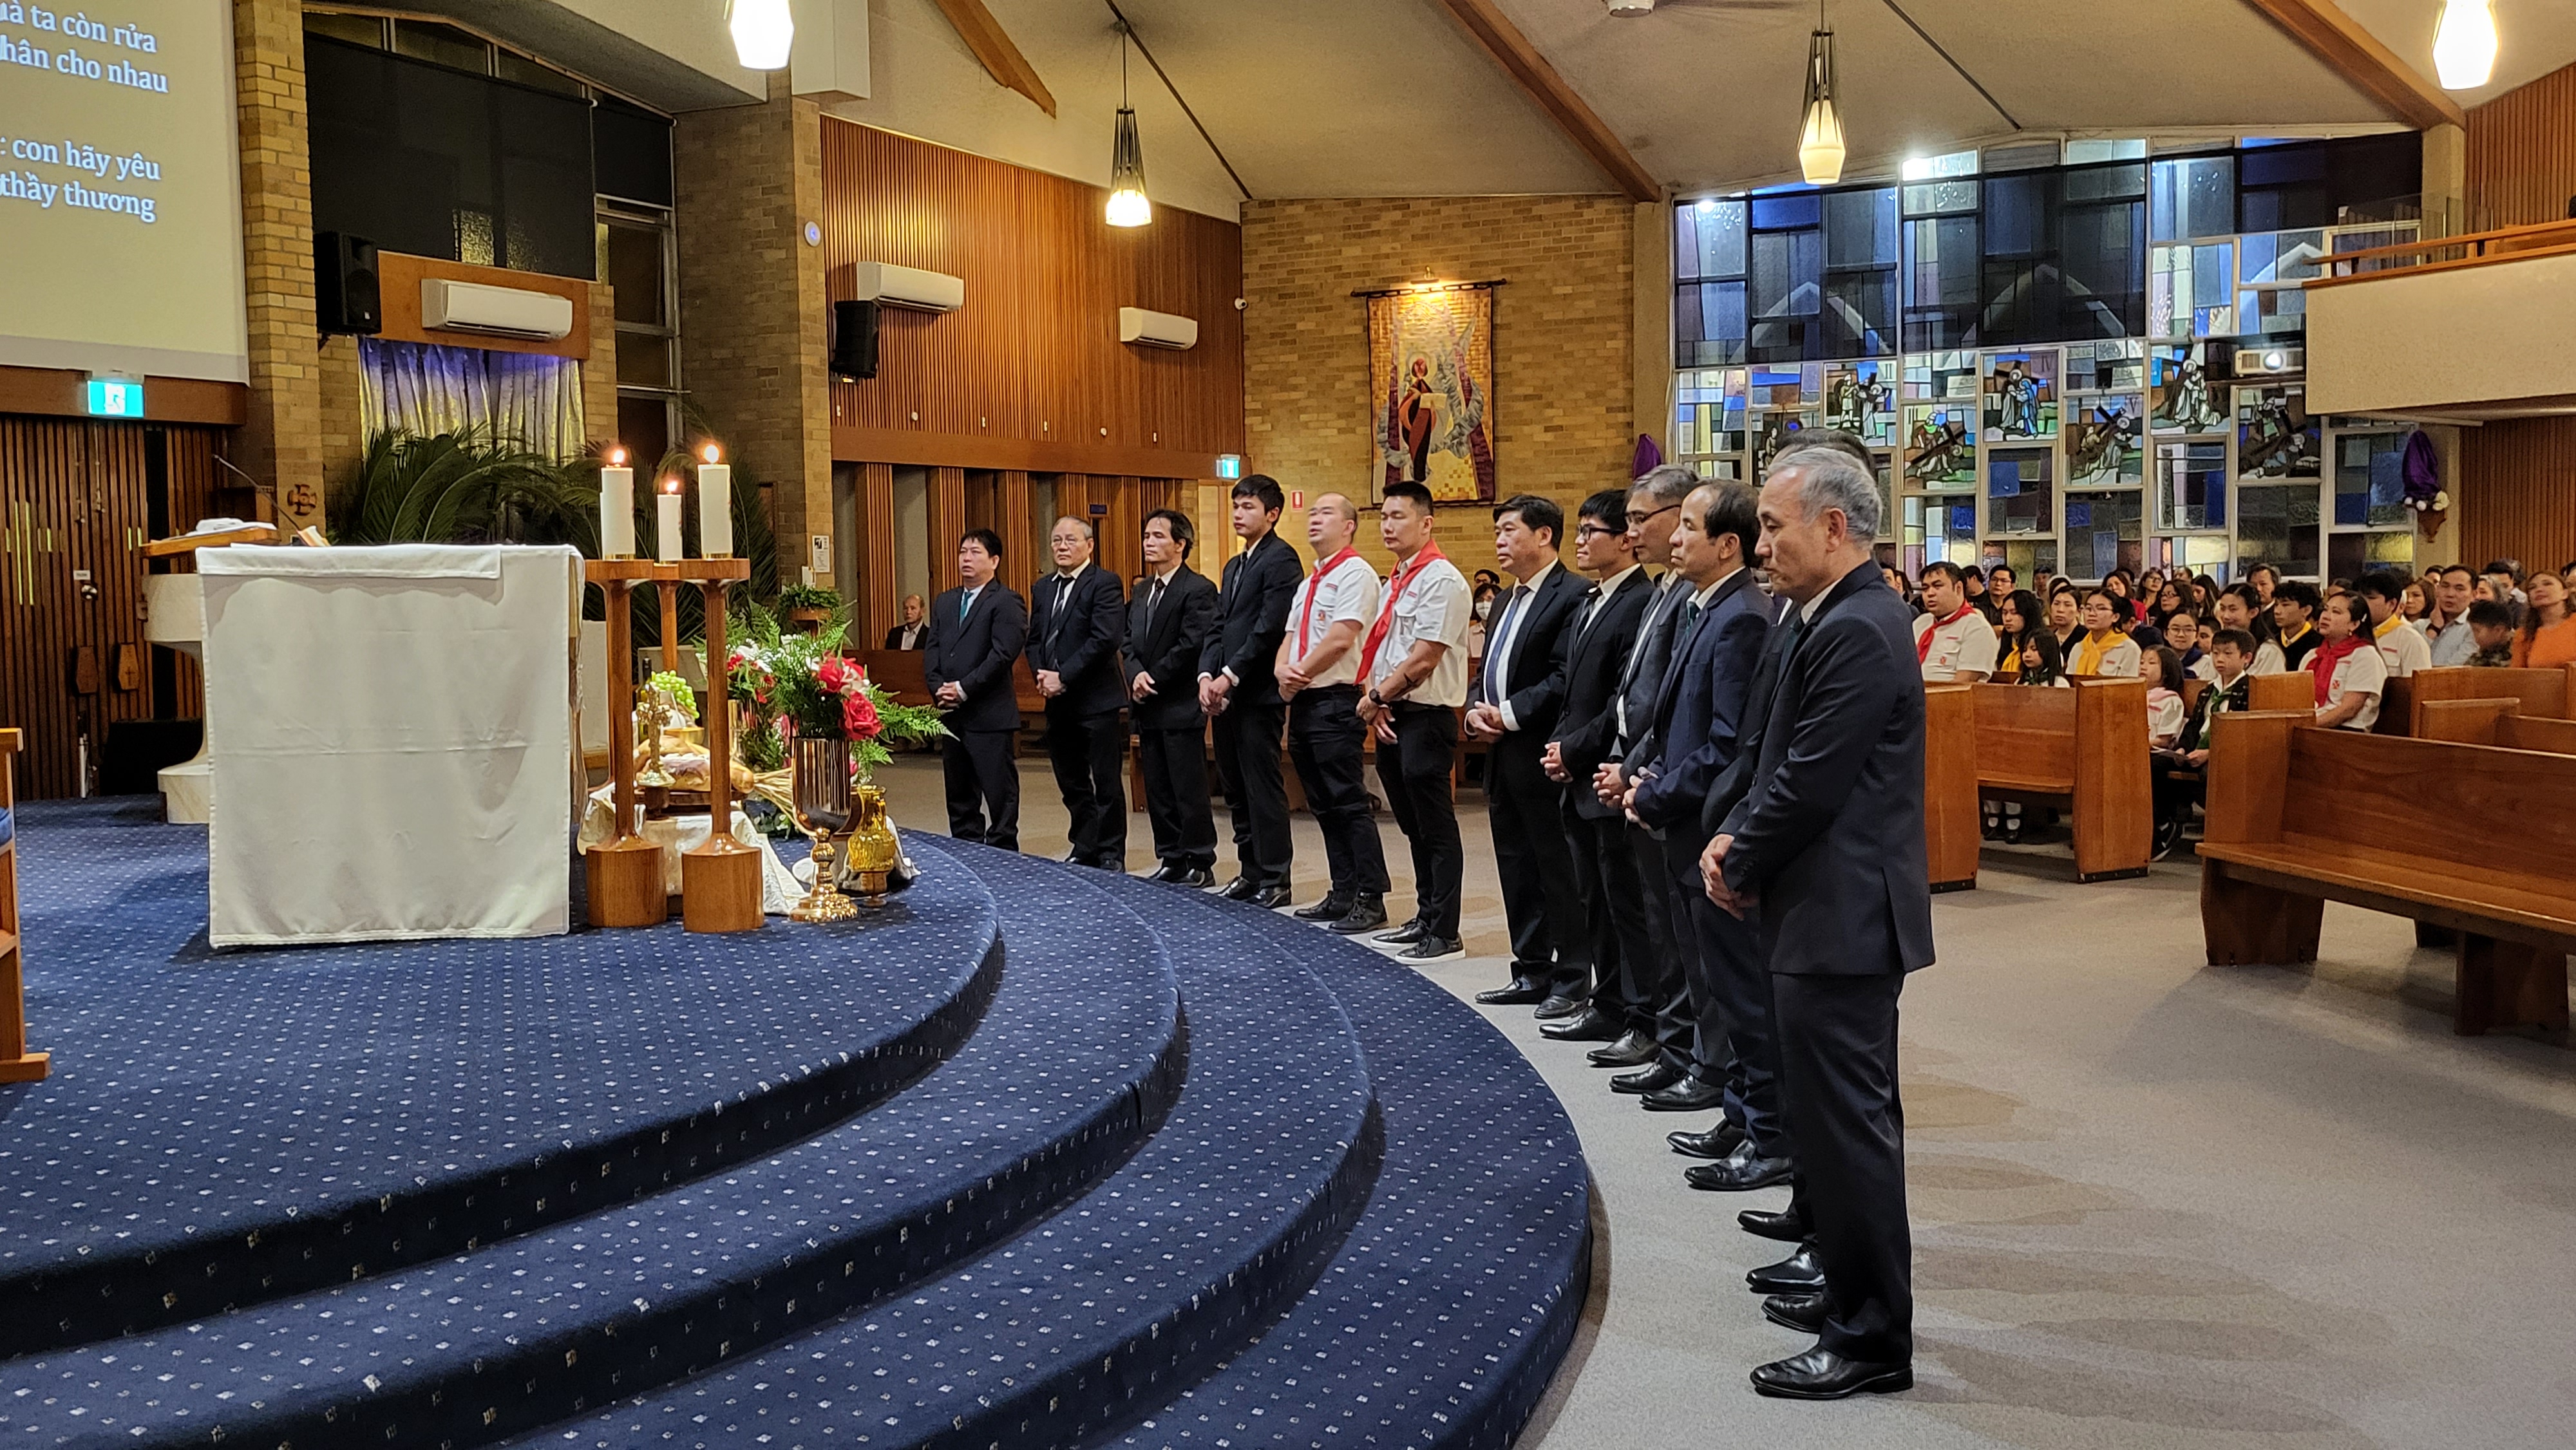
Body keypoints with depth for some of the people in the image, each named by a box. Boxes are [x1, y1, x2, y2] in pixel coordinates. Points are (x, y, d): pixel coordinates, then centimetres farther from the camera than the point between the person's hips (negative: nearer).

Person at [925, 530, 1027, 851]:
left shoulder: (1006, 602, -6)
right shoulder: (944, 602, 17)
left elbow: (1002, 654, -16)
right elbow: (931, 651, 13)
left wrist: (964, 689, -16)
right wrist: (938, 689, -4)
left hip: (990, 716, -7)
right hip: (950, 715, 7)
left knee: (1000, 794, -2)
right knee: (959, 796, 13)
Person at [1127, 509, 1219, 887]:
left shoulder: (1198, 590, -10)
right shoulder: (1142, 591, 16)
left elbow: (1191, 646, -17)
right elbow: (1130, 641, 12)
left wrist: (1154, 678, -13)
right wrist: (1136, 674, -7)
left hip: (1181, 705, -8)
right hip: (1148, 706, 8)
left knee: (1190, 789, -3)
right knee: (1157, 790, 11)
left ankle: (1200, 865, 4)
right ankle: (1172, 861, 19)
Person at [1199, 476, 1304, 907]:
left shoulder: (1281, 559, -8)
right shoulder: (1234, 566, 21)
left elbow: (1269, 628, -16)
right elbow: (1219, 628, 17)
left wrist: (1229, 677, -16)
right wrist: (1206, 676, 1)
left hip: (1258, 693, -9)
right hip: (1225, 694, 9)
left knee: (1263, 788, -5)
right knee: (1235, 788, 12)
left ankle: (1273, 880, 1)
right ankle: (1250, 871, 20)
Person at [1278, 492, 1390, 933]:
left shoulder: (1354, 573, -9)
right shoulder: (1308, 583, 20)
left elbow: (1340, 639, -19)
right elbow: (1289, 639, 18)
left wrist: (1301, 672, -9)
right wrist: (1284, 671, -3)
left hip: (1336, 702, -9)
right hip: (1302, 702, 9)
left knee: (1348, 805, -8)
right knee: (1324, 808, 12)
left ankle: (1370, 901, -3)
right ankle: (1342, 895, 19)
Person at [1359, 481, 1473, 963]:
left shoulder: (1441, 580, -13)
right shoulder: (1394, 582, 15)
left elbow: (1423, 660, -19)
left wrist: (1376, 698, -9)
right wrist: (1376, 704, 1)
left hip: (1426, 719, -9)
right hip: (1392, 719, 9)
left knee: (1436, 829, -3)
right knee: (1415, 828, 16)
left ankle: (1444, 934, 2)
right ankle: (1425, 918, 26)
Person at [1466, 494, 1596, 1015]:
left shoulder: (1574, 595, -12)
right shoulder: (1508, 600, 18)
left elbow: (1565, 679, -20)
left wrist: (1508, 715, -17)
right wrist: (1475, 712, 2)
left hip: (1543, 756, -9)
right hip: (1502, 756, 9)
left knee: (1560, 869, -2)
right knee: (1516, 868, 14)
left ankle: (1573, 979, 6)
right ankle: (1531, 968, 24)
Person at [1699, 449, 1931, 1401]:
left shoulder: (1858, 633, -20)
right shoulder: (1813, 622, 11)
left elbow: (1810, 785, -22)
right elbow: (1762, 750, 15)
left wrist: (1740, 867, -9)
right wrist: (1727, 836, 0)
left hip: (1842, 916, -11)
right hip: (1823, 908, 11)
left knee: (1847, 1117, -3)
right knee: (1830, 1106, 22)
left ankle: (1871, 1337, 7)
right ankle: (1843, 1268, 39)